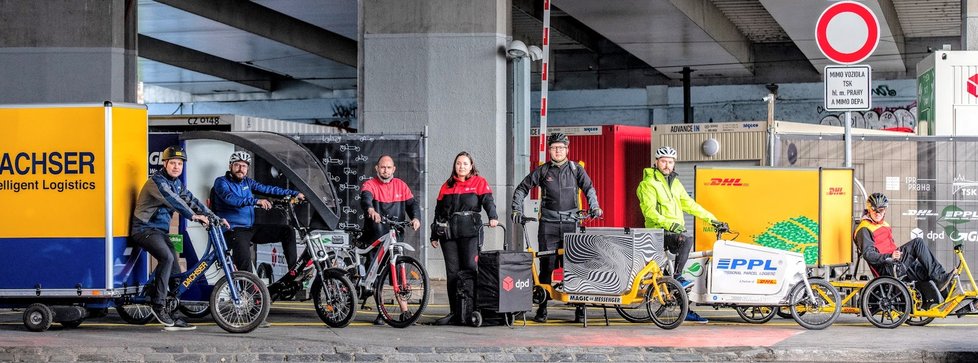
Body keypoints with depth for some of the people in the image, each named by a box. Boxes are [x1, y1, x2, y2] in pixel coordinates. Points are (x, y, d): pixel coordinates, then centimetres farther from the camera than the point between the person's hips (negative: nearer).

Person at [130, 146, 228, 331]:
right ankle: (157, 304, -25)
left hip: (160, 230, 9)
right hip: (145, 229, -9)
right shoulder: (157, 181, -15)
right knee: (167, 257, -31)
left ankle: (172, 318, 0)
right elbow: (172, 200, -29)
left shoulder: (177, 183, 13)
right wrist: (194, 216, -39)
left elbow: (191, 200, 7)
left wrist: (215, 218, -4)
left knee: (175, 268, -1)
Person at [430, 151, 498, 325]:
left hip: (470, 232, -4)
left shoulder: (479, 182, 8)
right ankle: (455, 313, 4)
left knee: (470, 267, -13)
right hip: (448, 233, 4)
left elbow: (488, 200, -7)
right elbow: (438, 212, 21)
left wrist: (493, 217, -26)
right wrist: (434, 235, 18)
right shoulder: (447, 186, 18)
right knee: (452, 272, 2)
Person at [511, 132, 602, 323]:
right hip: (548, 224, 0)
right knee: (546, 267, -2)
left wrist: (594, 207, -15)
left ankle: (580, 309, 3)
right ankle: (542, 309, 3)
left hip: (571, 223, 0)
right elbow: (522, 189, 14)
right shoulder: (542, 171, 8)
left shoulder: (576, 169, 8)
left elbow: (589, 188, 2)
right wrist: (517, 209, 2)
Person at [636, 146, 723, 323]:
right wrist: (668, 223, -32)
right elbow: (649, 210, -18)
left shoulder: (675, 182, 18)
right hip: (659, 232, -7)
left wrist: (711, 219, 15)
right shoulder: (648, 184, -6)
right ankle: (677, 276, -28)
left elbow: (688, 204, 21)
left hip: (676, 230, 7)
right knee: (687, 240, -35)